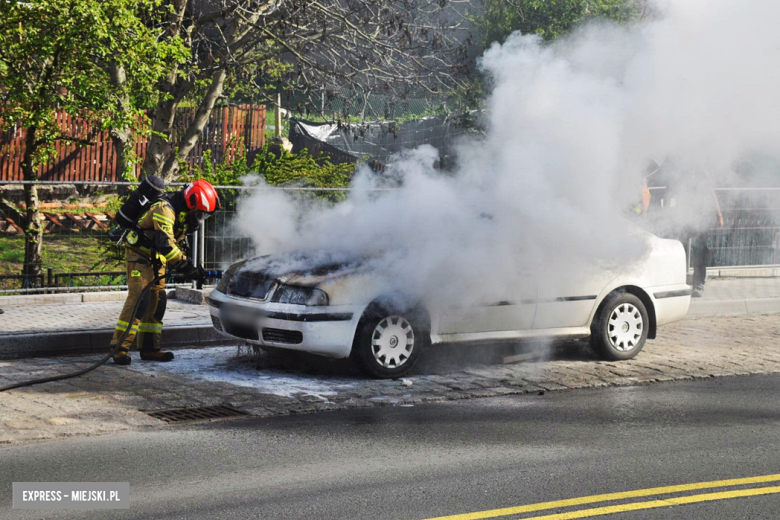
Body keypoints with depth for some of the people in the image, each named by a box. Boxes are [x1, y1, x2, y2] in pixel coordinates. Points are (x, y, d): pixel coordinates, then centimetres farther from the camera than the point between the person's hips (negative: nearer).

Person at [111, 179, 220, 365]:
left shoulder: (182, 213, 7)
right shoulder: (165, 209, -24)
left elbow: (176, 244, 16)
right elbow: (165, 244, -32)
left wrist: (189, 267, 1)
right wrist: (186, 267, -31)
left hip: (157, 259, 9)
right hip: (140, 255, -9)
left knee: (157, 302, 6)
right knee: (139, 299, -18)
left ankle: (149, 349, 10)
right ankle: (120, 348, -18)